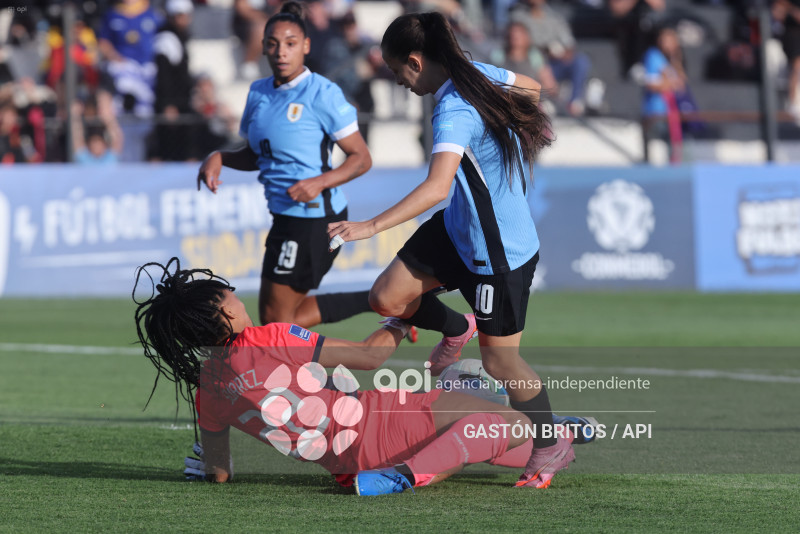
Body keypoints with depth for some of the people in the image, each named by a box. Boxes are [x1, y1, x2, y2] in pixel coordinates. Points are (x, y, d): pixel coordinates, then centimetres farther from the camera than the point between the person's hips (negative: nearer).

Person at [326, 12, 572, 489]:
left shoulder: (454, 113, -31)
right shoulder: (480, 73, -4)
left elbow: (437, 187, -44)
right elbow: (532, 89, 16)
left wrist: (373, 226, -48)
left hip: (501, 250, -9)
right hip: (460, 229, 9)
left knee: (500, 359, 5)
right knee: (388, 297, 2)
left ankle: (552, 447, 26)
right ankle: (456, 328, 32)